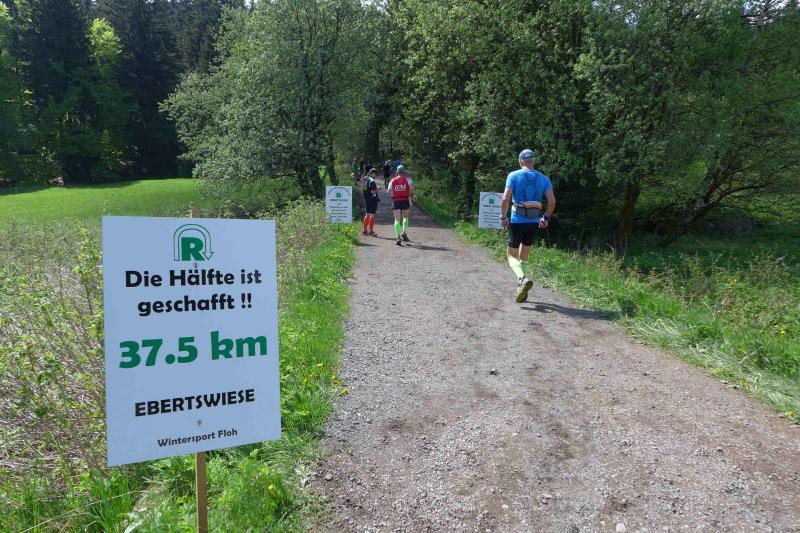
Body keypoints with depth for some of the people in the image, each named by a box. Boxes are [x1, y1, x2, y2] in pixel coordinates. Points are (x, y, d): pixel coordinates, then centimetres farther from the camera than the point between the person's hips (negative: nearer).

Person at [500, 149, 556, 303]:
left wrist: (503, 217, -1)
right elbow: (552, 201, -3)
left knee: (512, 256, 9)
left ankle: (523, 279, -19)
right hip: (534, 223, 3)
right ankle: (521, 289, 12)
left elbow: (505, 199, -13)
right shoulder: (543, 178, 5)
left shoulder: (513, 176, -3)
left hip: (517, 221, -3)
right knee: (524, 256, 18)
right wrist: (546, 218, 10)